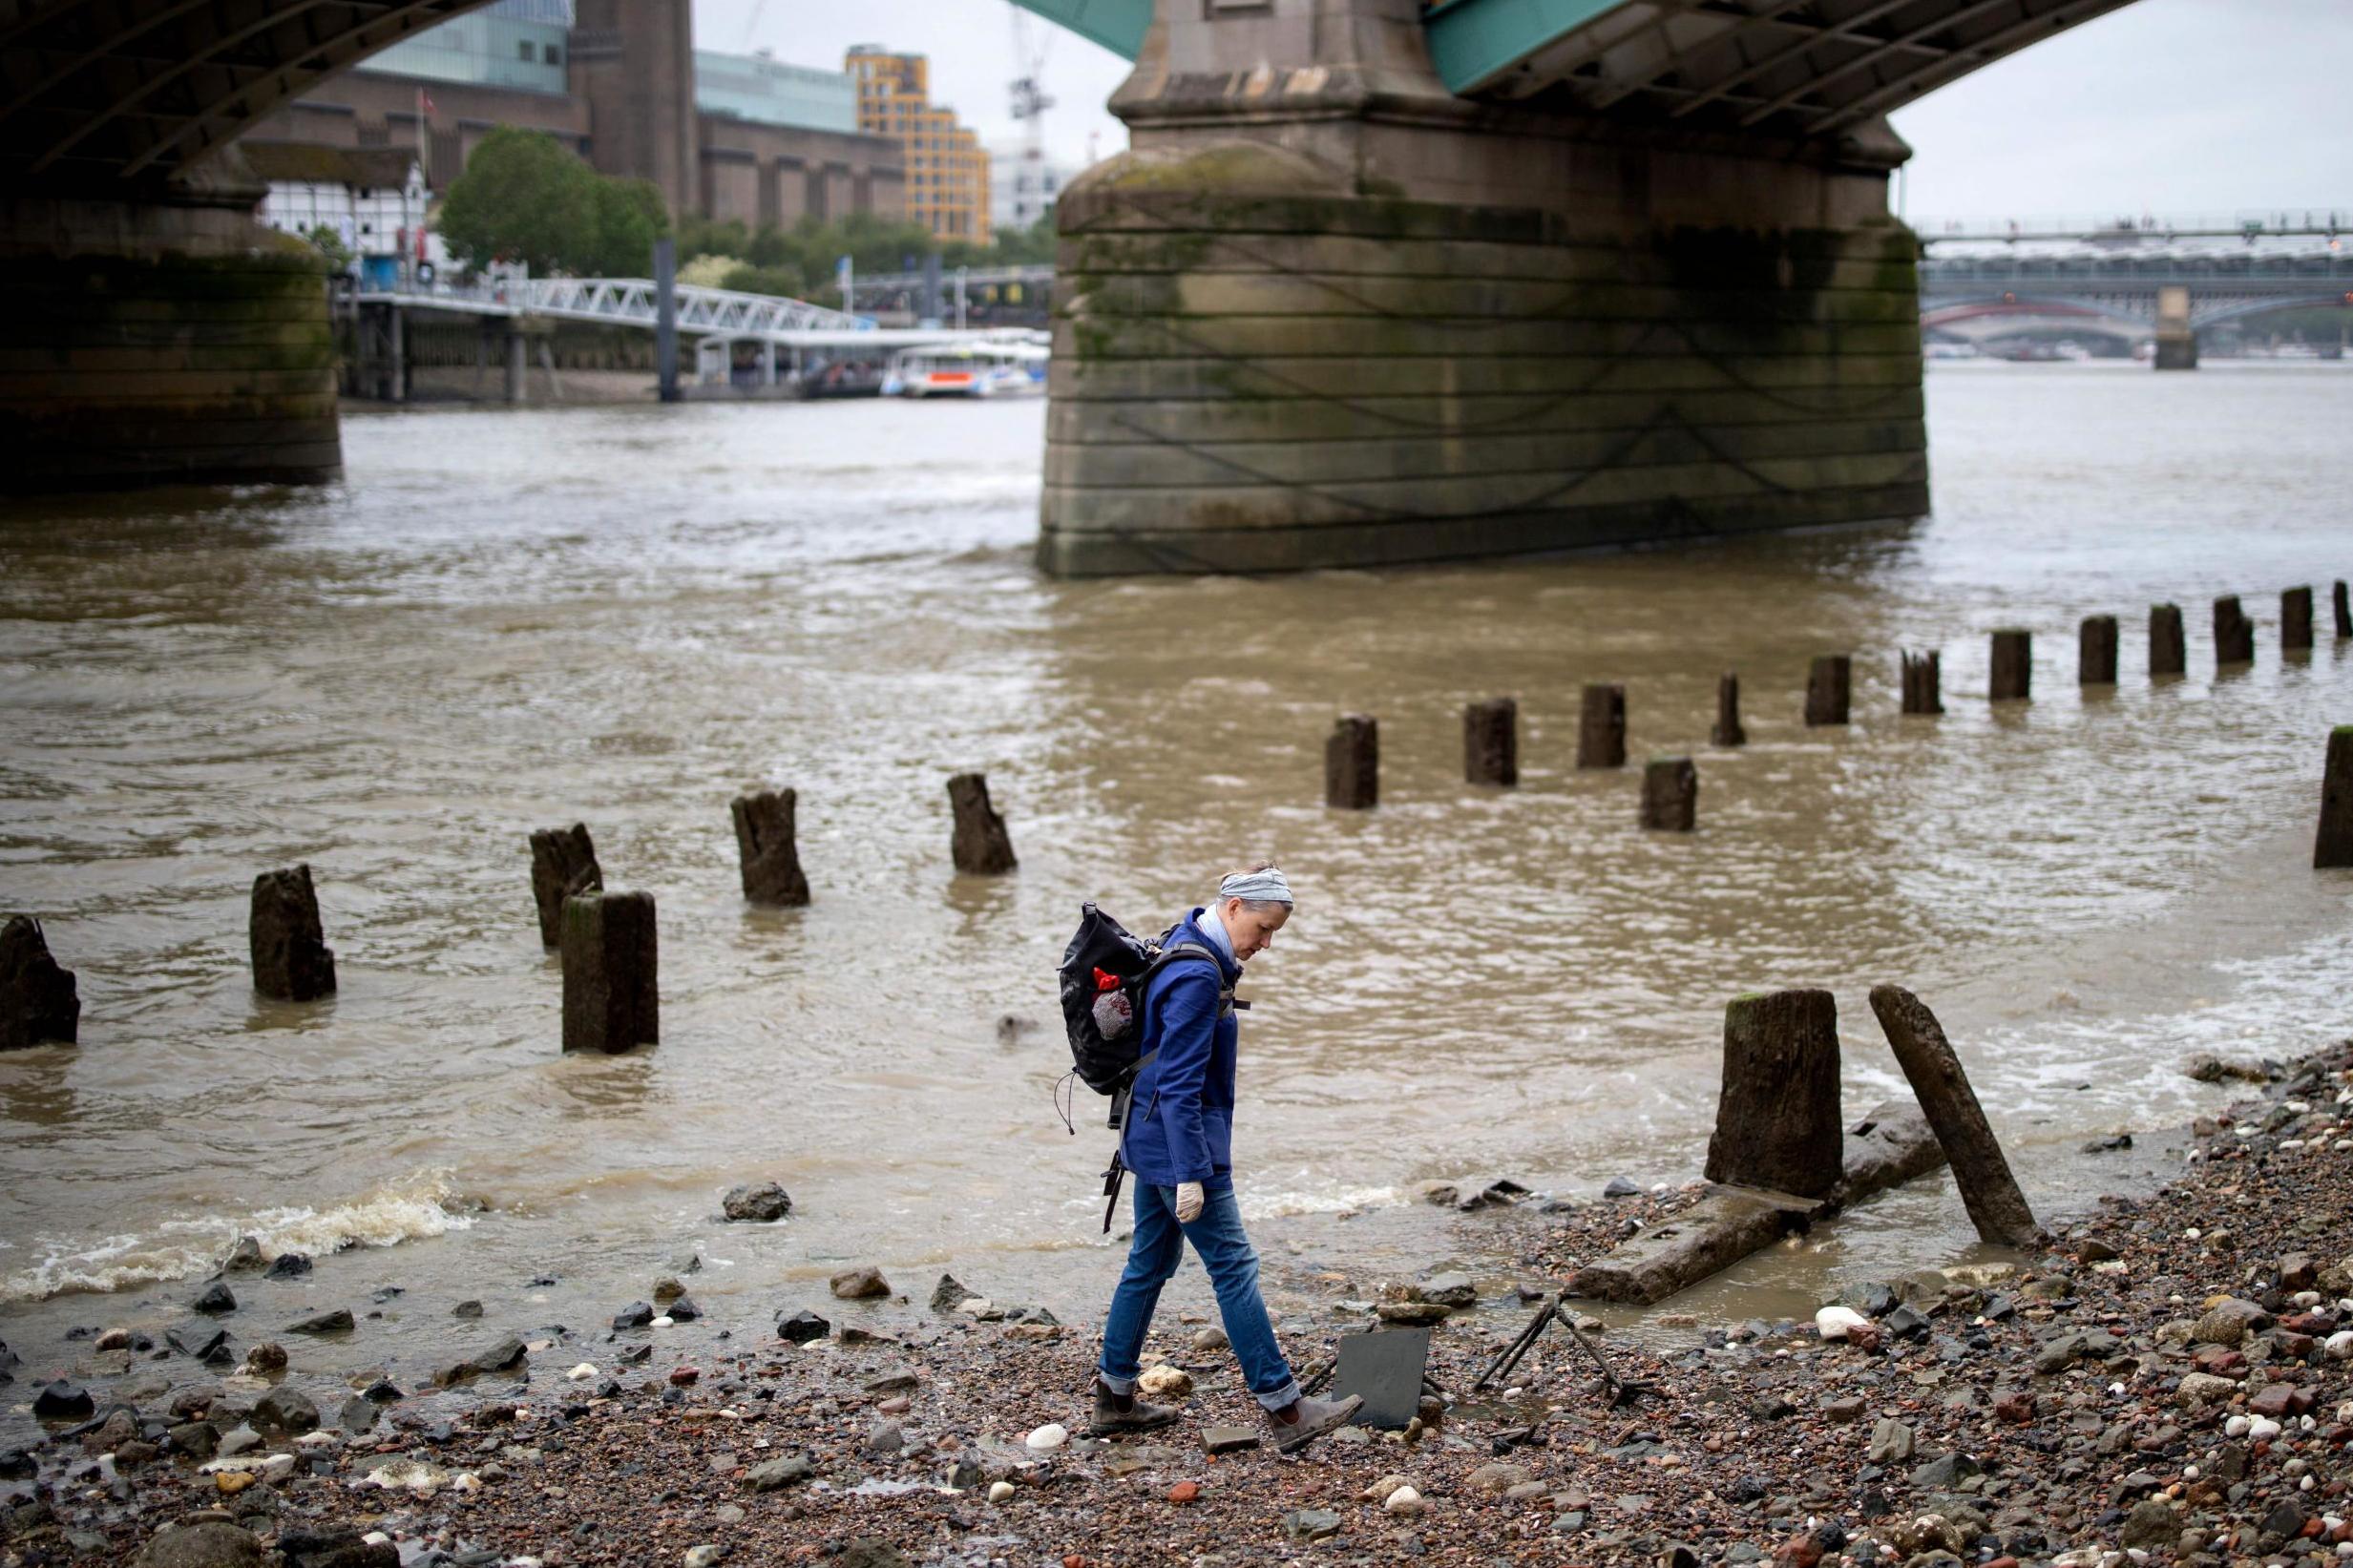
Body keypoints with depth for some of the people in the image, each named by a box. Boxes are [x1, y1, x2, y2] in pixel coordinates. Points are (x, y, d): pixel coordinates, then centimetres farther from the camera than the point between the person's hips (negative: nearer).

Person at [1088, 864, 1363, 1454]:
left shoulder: (1185, 945, 10)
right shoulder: (1197, 977, -22)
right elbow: (1180, 1084, -24)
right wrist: (1191, 1174, -23)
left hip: (1152, 1138, 10)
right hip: (1180, 1140, -10)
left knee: (1149, 1264, 16)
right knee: (1234, 1267, -8)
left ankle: (1114, 1396, 23)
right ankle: (1285, 1411, -6)